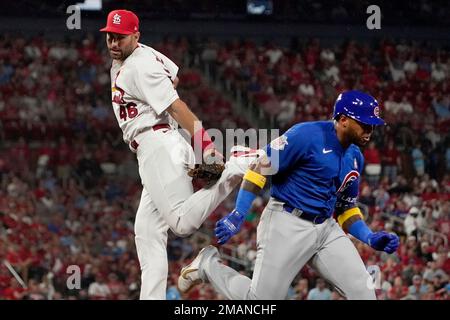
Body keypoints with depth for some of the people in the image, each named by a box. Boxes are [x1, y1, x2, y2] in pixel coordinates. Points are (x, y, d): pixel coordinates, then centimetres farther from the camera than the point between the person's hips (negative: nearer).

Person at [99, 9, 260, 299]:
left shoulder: (140, 66, -11)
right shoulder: (122, 61, 19)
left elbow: (176, 106, -19)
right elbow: (172, 73, 37)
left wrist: (205, 143, -26)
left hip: (158, 145, -10)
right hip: (155, 154, 10)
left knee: (184, 223, -23)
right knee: (147, 232, 6)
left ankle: (239, 165, -17)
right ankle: (152, 298, 2)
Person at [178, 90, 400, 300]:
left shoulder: (355, 157, 10)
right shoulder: (307, 135, -15)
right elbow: (261, 166, -15)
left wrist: (370, 238, 3)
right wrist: (238, 215, -20)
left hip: (326, 229, 7)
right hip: (286, 226, -7)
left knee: (363, 292, -8)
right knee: (262, 299, -7)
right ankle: (208, 264, 17)